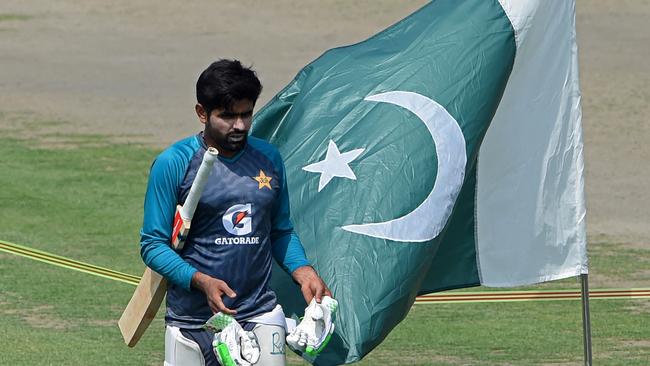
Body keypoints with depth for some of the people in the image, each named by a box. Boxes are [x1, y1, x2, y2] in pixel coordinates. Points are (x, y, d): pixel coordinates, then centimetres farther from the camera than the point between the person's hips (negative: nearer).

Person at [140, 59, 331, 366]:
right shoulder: (173, 164, -5)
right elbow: (153, 244, -6)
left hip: (259, 314, 2)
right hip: (192, 319, -2)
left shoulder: (269, 159, 9)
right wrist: (202, 282, -21)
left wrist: (303, 272, 0)